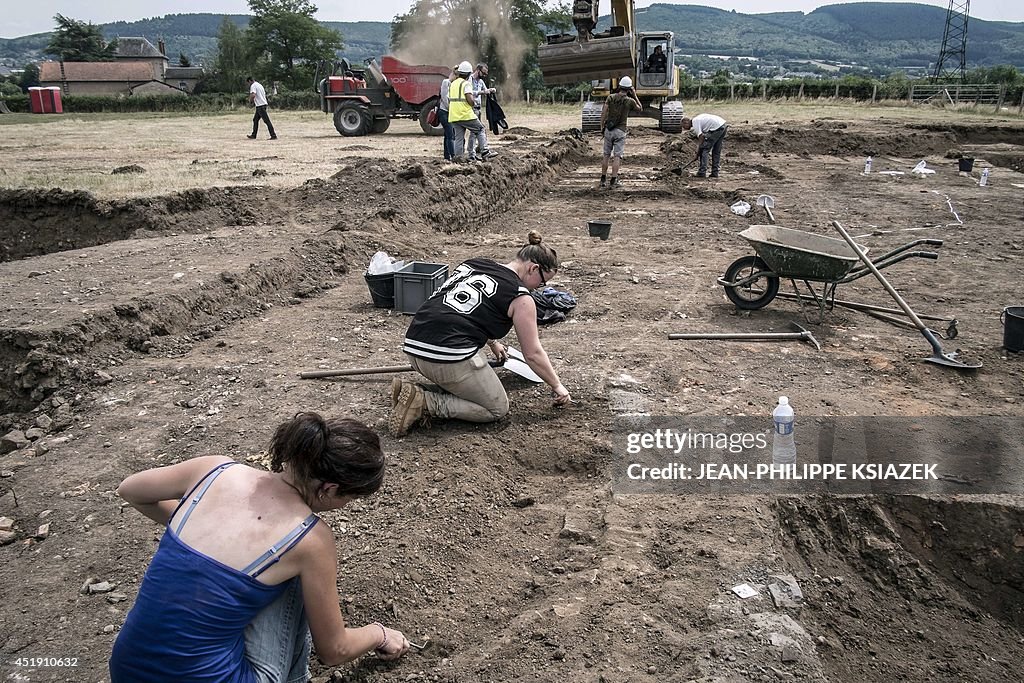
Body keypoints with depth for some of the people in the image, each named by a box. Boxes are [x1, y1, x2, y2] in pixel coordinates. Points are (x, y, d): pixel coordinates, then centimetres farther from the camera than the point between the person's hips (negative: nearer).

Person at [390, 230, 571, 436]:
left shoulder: (473, 264, 20)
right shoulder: (520, 298, 0)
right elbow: (533, 354, 6)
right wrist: (557, 386, 21)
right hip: (452, 357, -8)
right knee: (497, 409, 11)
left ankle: (413, 391, 8)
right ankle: (425, 403, -7)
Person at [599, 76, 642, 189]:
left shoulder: (611, 97, -1)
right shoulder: (630, 101, -4)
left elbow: (603, 112, -4)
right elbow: (640, 109, 14)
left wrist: (602, 126, 6)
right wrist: (635, 96, 15)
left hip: (608, 130, 3)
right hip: (620, 131, -3)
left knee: (606, 155, 13)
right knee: (617, 156, -1)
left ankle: (603, 179, 16)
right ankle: (613, 181, -6)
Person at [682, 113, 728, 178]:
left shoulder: (695, 122, -3)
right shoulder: (697, 119, 25)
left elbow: (701, 136, -10)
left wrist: (698, 151, -4)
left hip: (716, 128, -10)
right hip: (723, 126, 10)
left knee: (704, 149, -3)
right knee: (716, 151, 16)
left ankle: (702, 172, -4)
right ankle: (715, 172, 18)